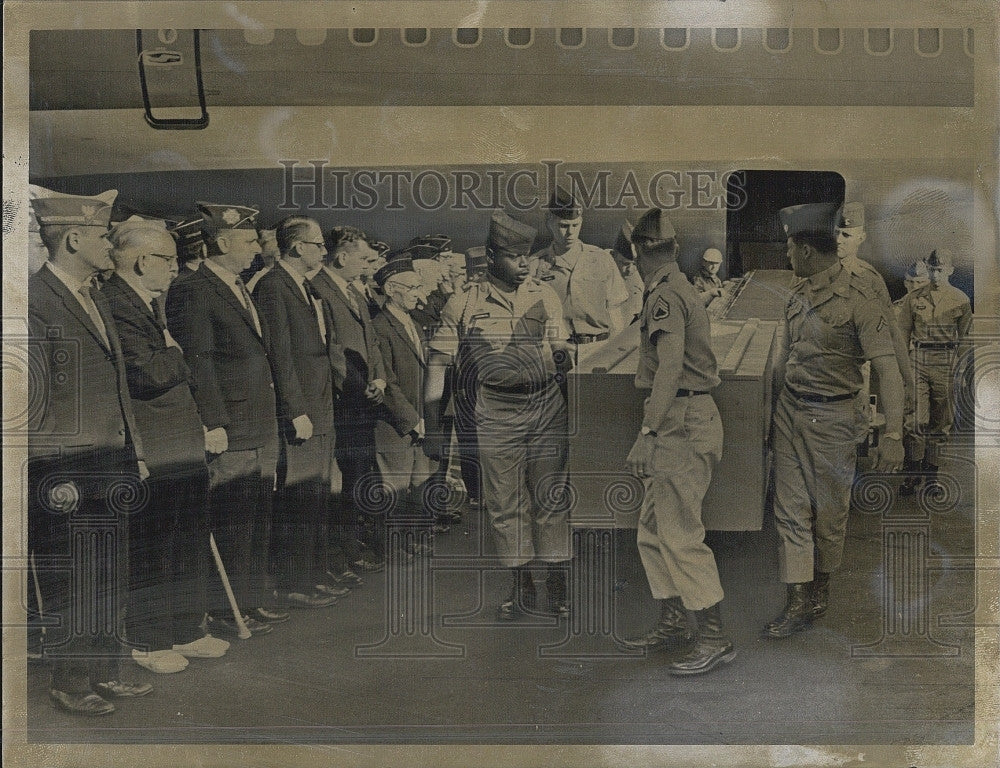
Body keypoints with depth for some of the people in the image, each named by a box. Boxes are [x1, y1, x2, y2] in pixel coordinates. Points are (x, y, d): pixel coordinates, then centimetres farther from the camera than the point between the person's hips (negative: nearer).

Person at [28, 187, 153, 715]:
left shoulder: (95, 300, 16)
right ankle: (69, 685, 20)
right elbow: (32, 396, -16)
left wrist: (134, 453, 17)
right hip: (65, 473, -9)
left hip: (111, 468, 9)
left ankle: (105, 675, 28)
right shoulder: (35, 300, -13)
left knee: (111, 578, 15)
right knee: (69, 585, 4)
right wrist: (54, 472, -17)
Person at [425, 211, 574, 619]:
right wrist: (432, 426, -2)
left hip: (547, 406, 1)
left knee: (551, 498, 4)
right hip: (497, 413, -1)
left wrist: (563, 357, -13)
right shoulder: (464, 304, 0)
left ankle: (557, 584, 18)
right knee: (505, 503, 6)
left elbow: (562, 351, 13)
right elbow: (438, 363, 1)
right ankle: (522, 585, 21)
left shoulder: (545, 296, 6)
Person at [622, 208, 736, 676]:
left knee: (680, 533, -8)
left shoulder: (665, 295, -13)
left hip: (681, 425, -10)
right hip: (690, 420, 10)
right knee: (653, 530, 14)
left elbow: (669, 369, -23)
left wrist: (647, 433, -26)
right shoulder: (683, 290, 19)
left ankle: (715, 638, -1)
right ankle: (673, 624, 22)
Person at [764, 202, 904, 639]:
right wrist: (771, 408, 21)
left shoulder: (859, 297, -15)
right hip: (790, 411, 6)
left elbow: (887, 367, -20)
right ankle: (799, 604, 6)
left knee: (829, 512, 11)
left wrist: (893, 435, -27)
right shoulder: (799, 293, 6)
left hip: (832, 418, -6)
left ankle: (820, 593, 31)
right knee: (791, 510, 2)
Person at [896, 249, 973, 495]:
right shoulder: (913, 298, 5)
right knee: (916, 419, -7)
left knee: (941, 421, 6)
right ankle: (913, 474, 0)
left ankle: (931, 473, 17)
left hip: (946, 364, 0)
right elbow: (902, 334, 9)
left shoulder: (961, 300, 3)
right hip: (918, 362, 0)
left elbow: (966, 338, 7)